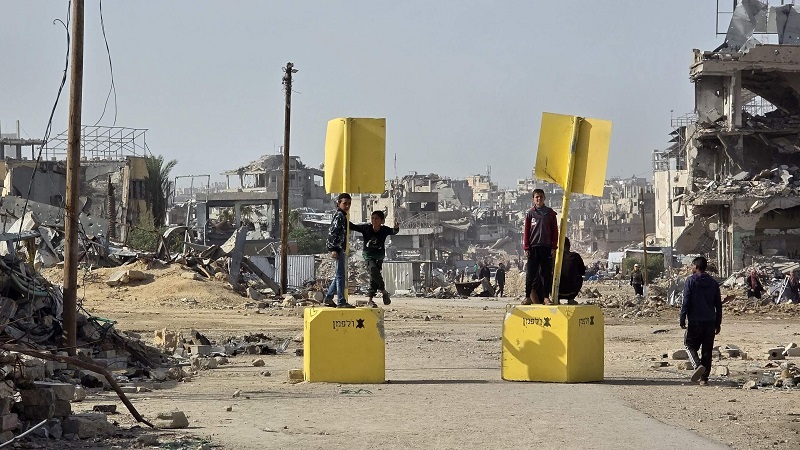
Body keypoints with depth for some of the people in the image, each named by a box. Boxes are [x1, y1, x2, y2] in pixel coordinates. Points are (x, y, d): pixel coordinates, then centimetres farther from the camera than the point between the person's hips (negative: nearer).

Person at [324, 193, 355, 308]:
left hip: (341, 249, 10)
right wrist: (333, 249, -22)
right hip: (338, 249, -10)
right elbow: (332, 233, -18)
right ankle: (341, 302, -6)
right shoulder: (339, 216, -12)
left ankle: (328, 299, 17)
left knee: (339, 276, 14)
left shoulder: (343, 216, 18)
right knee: (340, 276, -7)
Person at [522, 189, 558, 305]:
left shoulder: (550, 213, 8)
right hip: (533, 247, 0)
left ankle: (546, 297, 4)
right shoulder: (530, 213, 7)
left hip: (546, 247, 0)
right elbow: (526, 231, 6)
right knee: (530, 273, -1)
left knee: (546, 273, 1)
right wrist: (526, 247, -2)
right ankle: (528, 297, 1)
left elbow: (555, 231, 8)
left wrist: (554, 247, 0)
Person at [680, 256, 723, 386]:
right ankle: (704, 378, 7)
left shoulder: (691, 280, -4)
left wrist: (682, 319, -4)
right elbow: (718, 305, 13)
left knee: (690, 345, 9)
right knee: (707, 350, 8)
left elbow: (686, 302, -9)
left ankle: (698, 365, -17)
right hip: (710, 321, 4)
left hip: (695, 321, -4)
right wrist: (718, 323, 18)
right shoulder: (713, 283, 10)